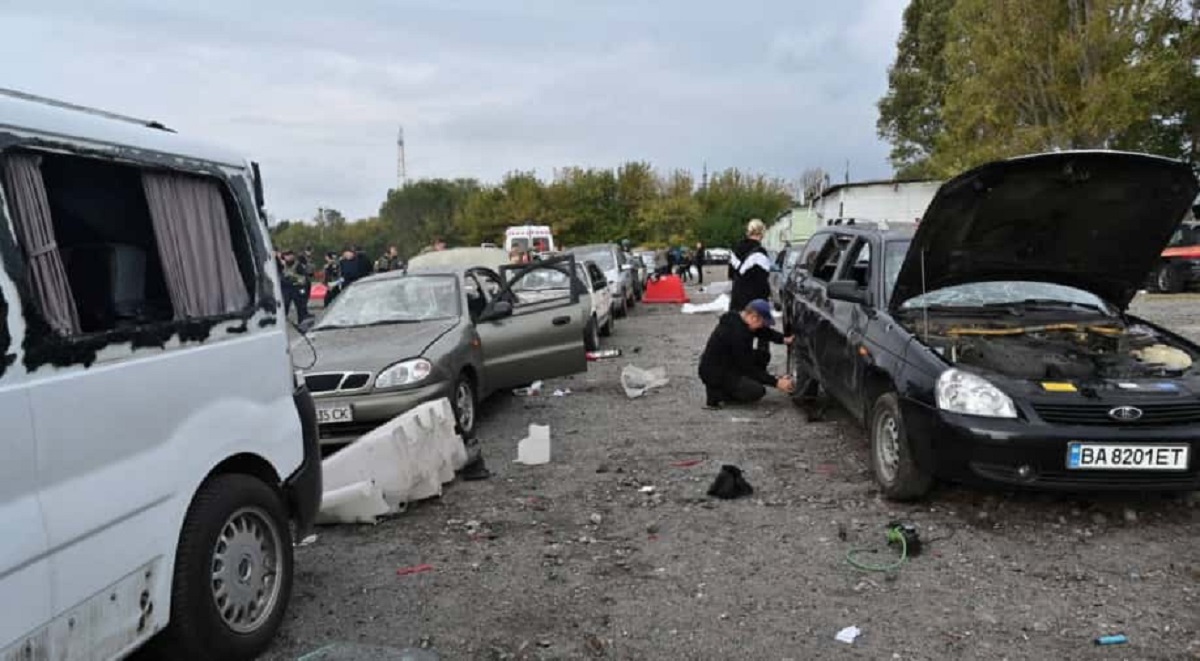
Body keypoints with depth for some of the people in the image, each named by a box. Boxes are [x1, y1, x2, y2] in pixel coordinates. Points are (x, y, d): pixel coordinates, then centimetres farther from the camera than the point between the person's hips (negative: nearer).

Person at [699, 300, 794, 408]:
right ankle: (716, 393, -5)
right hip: (714, 373, -10)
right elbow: (747, 367, -23)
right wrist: (776, 382, -21)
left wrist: (784, 339, -2)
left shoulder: (738, 320, 1)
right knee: (757, 390, -20)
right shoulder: (736, 331, -27)